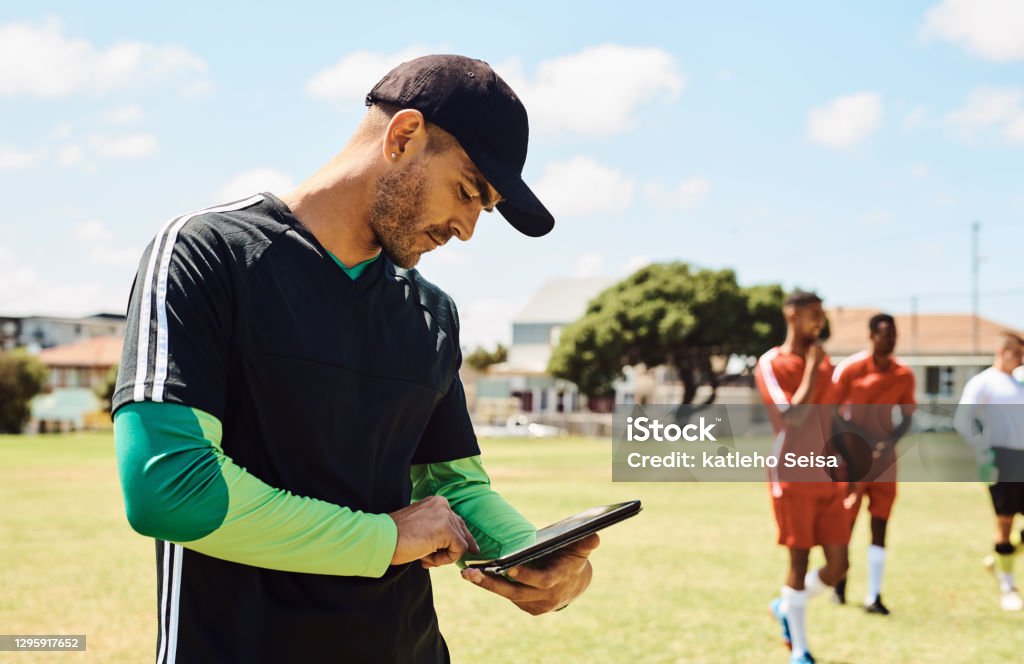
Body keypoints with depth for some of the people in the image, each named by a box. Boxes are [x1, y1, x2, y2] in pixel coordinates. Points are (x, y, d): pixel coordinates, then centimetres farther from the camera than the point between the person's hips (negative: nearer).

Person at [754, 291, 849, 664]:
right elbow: (794, 416, -21)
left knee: (837, 565, 2)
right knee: (799, 561, -1)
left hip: (826, 479, 6)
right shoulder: (771, 364, -9)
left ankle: (787, 607, 29)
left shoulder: (823, 361, 13)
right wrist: (811, 367, -16)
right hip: (793, 479, -6)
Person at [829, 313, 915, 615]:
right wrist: (865, 441, -16)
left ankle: (873, 597, 0)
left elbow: (907, 418, 8)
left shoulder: (904, 375, 1)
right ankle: (839, 580, 30)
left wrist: (888, 442, -11)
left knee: (880, 525, -1)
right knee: (846, 521, 5)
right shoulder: (850, 368, -10)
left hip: (884, 458, 3)